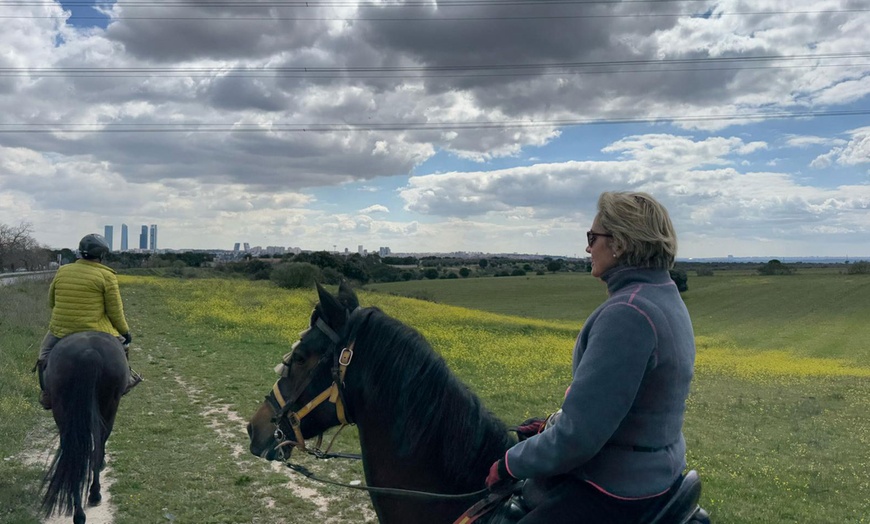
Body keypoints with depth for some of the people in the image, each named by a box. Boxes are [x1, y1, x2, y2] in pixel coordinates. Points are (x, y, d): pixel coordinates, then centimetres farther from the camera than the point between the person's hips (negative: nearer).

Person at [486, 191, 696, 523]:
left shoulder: (627, 313, -27)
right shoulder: (666, 297, 5)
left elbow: (579, 435, -28)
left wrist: (511, 463, -13)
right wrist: (553, 425, 12)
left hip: (618, 492, -10)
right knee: (526, 484, 28)